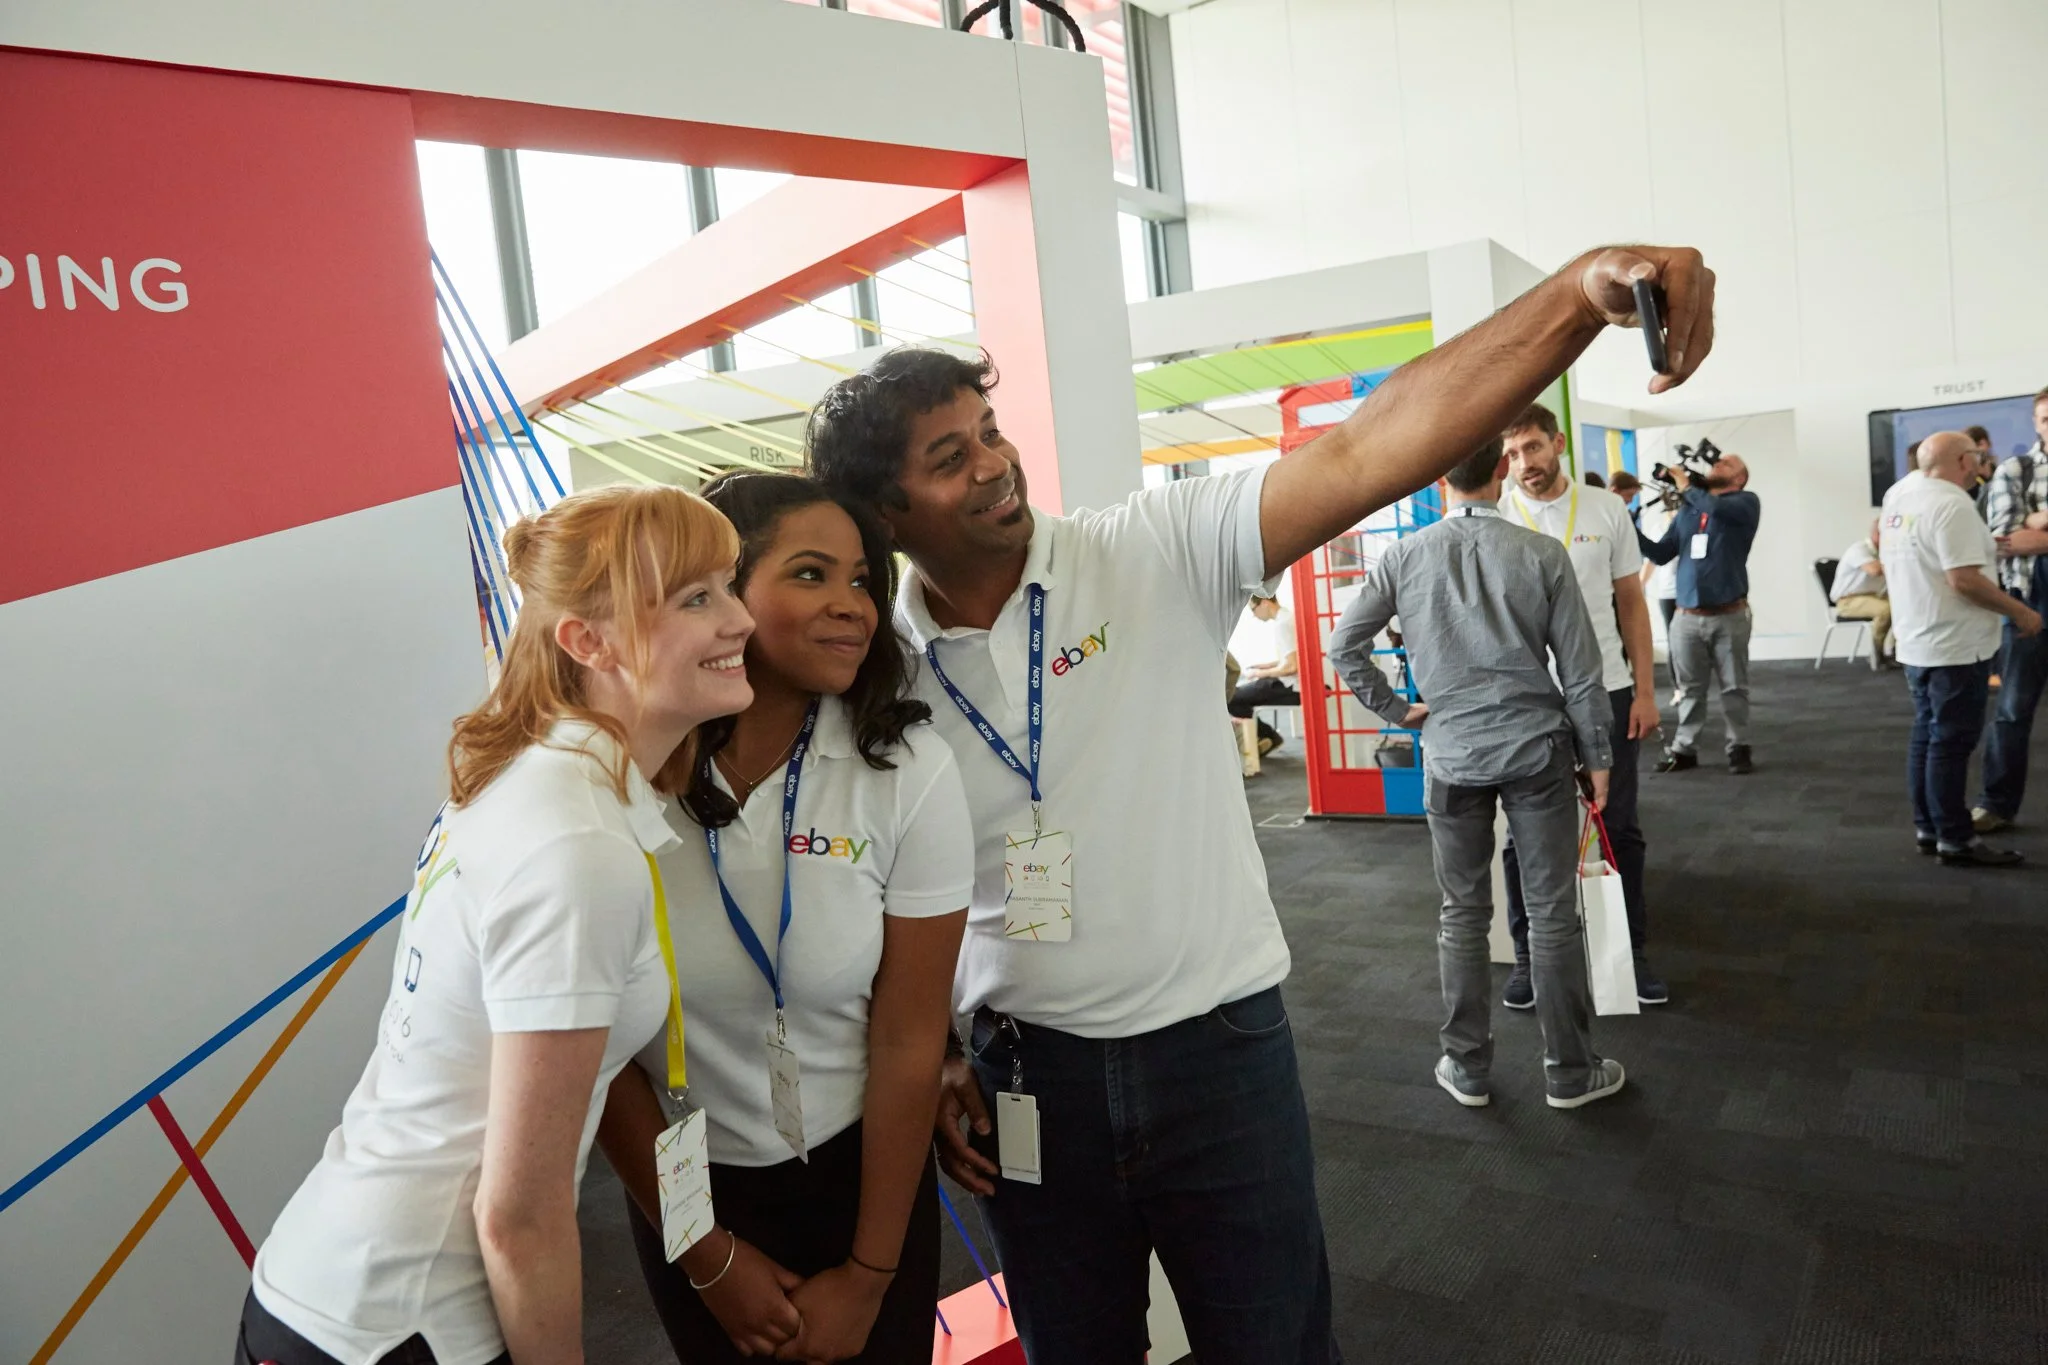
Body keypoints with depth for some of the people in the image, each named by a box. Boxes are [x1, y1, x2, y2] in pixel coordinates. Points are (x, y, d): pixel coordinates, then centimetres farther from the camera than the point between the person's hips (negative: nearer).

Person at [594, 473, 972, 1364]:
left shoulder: (908, 770, -17)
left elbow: (910, 1042, -11)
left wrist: (868, 1276, -5)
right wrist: (707, 1256, -2)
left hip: (859, 1173, 0)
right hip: (684, 1185, 0)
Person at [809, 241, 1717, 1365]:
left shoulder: (1158, 553, -12)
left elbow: (1366, 450, -25)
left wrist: (1579, 293, -36)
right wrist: (929, 1069, 3)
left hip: (1218, 1045, -2)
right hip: (1021, 1073, 2)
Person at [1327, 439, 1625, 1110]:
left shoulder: (1405, 556, -4)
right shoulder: (1542, 554, -8)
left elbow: (1343, 645, -1)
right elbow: (1580, 669, -4)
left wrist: (1397, 709, 8)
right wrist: (1597, 757, 6)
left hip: (1452, 756, 1)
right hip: (1536, 751, -1)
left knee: (1463, 914, 12)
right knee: (1552, 913, 8)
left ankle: (1467, 1068, 22)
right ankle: (1569, 1071, 20)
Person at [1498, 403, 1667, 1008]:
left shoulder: (1607, 510, 2)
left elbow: (1631, 603, 7)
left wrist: (1645, 690, 3)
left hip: (1606, 692, 2)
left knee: (1620, 828, 11)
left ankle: (1631, 951, 25)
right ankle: (1528, 955, 22)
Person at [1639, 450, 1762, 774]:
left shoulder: (1746, 503, 1)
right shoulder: (1686, 512, 14)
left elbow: (1715, 507, -21)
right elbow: (1661, 554, 11)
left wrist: (1686, 487, -6)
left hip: (1729, 616, -3)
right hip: (1687, 617, 3)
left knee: (1734, 687, 3)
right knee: (1690, 688, 8)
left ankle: (1739, 748, 13)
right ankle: (1684, 749, 14)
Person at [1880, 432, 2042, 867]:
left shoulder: (1900, 495, 7)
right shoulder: (1950, 504, -20)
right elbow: (1963, 579, -25)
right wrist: (2021, 613, -15)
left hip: (1917, 641, 9)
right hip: (1954, 646, -9)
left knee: (1927, 737, 15)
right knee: (1952, 744, -3)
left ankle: (1927, 827, 21)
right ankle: (1955, 839, 3)